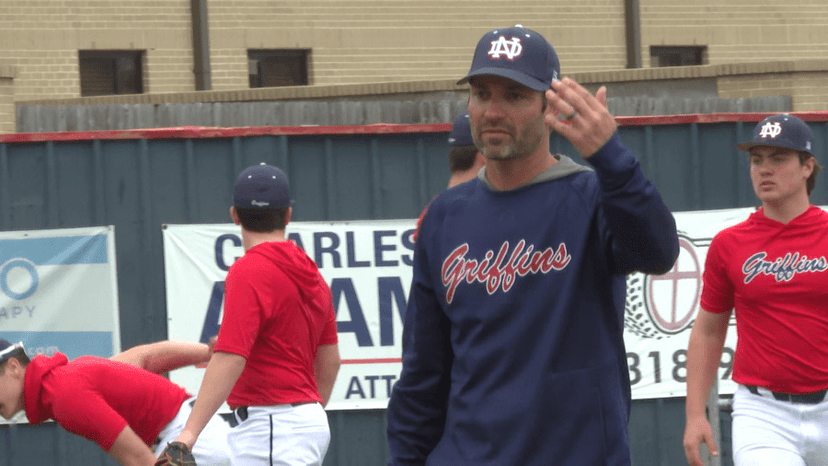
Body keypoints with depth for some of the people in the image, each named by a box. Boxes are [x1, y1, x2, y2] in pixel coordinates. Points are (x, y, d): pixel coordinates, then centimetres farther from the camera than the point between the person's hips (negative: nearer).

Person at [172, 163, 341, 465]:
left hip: (271, 427, -9)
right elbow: (329, 360, 18)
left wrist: (190, 431, -26)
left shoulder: (248, 272, -13)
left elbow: (231, 358, -23)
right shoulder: (310, 273, 12)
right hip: (310, 420, 9)